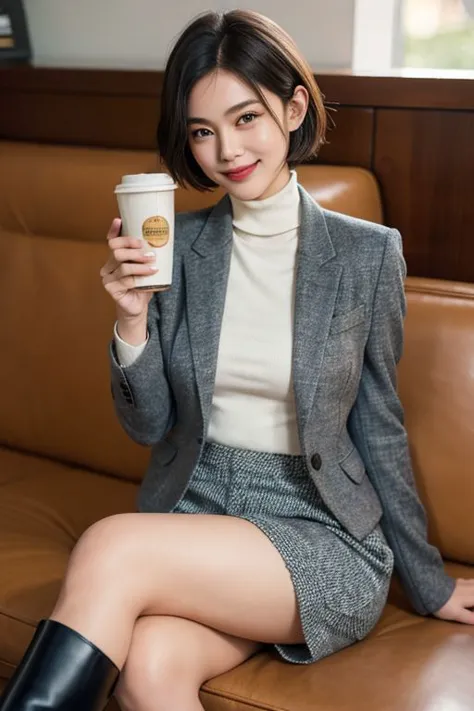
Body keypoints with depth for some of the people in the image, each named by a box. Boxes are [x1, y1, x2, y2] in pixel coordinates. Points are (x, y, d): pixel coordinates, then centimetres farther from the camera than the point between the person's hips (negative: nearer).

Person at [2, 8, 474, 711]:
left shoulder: (368, 252, -5)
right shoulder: (177, 245, 1)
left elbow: (379, 428, 4)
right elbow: (148, 425, 4)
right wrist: (133, 319, -14)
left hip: (320, 529, -2)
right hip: (193, 506, 3)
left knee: (110, 547, -28)